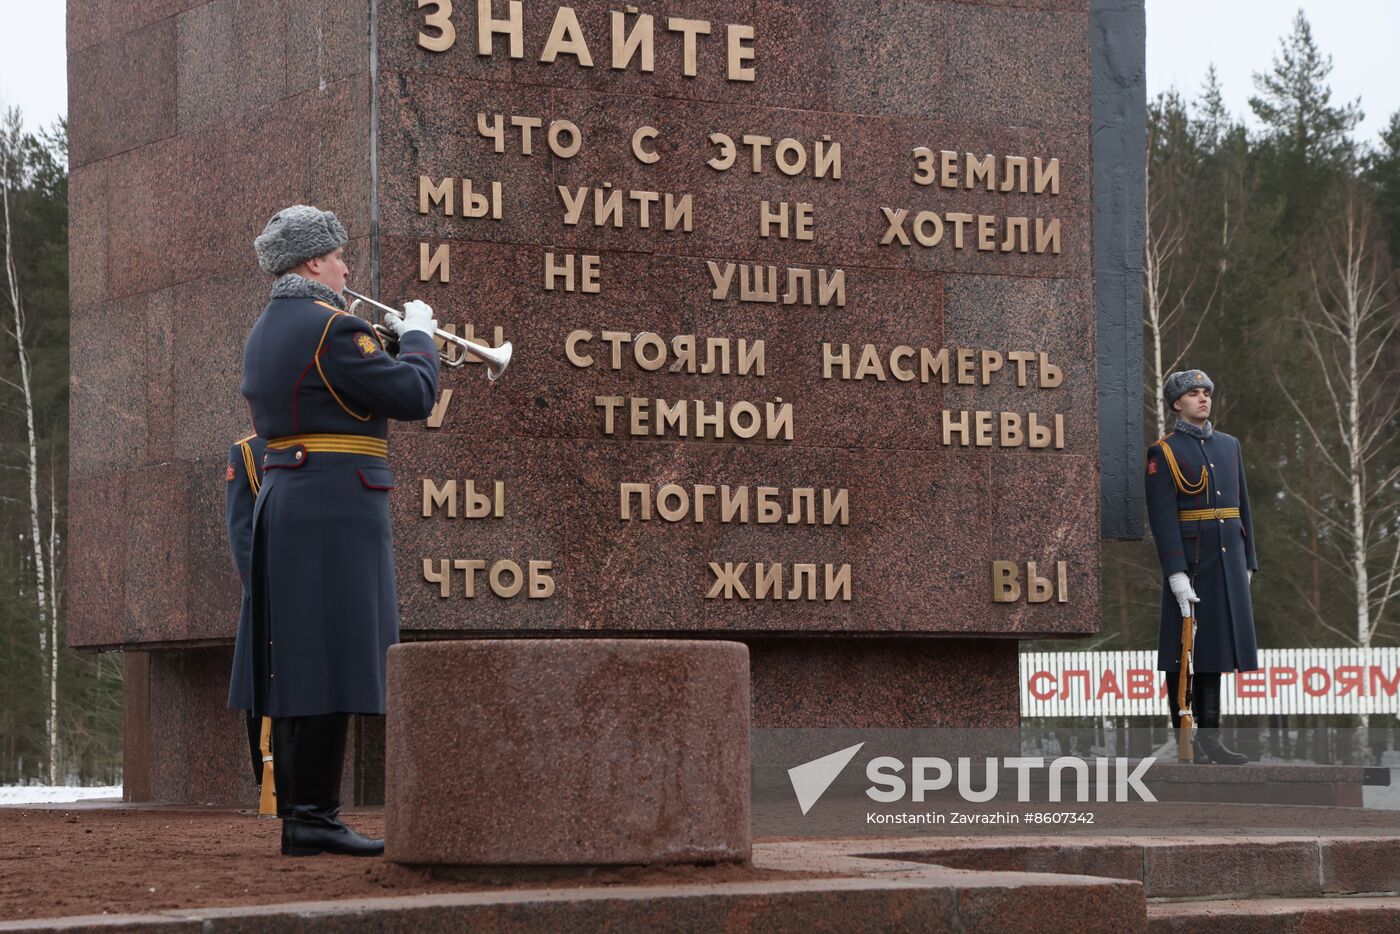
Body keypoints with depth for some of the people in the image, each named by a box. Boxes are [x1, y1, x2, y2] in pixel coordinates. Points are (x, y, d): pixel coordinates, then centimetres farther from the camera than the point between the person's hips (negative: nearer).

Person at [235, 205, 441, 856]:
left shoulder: (263, 333, 17)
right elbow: (414, 397, -13)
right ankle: (314, 815, -10)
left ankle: (297, 814, 12)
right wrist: (418, 337, 4)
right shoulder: (330, 327, -13)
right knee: (332, 664, -9)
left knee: (299, 668, 10)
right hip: (336, 510, -10)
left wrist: (388, 343, 19)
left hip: (281, 506, 10)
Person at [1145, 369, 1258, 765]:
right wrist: (1176, 573, -18)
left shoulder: (1229, 445, 14)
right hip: (1189, 561, -6)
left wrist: (1247, 562, 13)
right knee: (1183, 652, -1)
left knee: (1215, 644, 7)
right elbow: (1162, 517, -11)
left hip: (1228, 559, 6)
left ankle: (1209, 736, 10)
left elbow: (1243, 506, 17)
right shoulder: (1164, 453, -5)